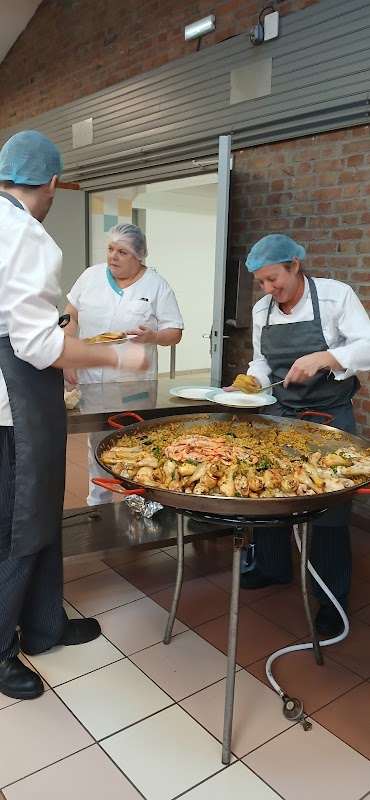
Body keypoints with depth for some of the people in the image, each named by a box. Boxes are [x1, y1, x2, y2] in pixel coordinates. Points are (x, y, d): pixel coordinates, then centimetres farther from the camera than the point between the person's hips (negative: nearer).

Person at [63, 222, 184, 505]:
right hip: (92, 380, 3)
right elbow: (71, 316, 8)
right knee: (98, 445, 14)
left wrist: (152, 336, -26)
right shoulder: (92, 275, 1)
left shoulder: (157, 285, -6)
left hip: (135, 385, -2)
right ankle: (98, 503, 32)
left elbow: (175, 333, -5)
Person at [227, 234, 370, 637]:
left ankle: (333, 599, 19)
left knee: (329, 508, 2)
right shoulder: (262, 310, 3)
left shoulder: (335, 296, -13)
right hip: (280, 414, 5)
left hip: (329, 417, -5)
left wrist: (322, 358, -34)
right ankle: (272, 567, 37)